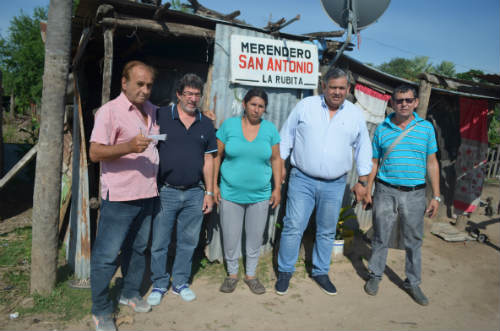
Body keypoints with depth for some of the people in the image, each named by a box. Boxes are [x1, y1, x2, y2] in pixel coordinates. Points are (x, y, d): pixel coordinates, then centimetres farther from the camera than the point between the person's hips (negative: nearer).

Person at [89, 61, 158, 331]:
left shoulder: (152, 111, 12)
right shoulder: (109, 111, -10)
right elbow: (95, 153, -15)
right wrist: (129, 147, -31)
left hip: (147, 194, 7)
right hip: (119, 197, -7)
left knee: (137, 248, 19)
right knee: (106, 255, 1)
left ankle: (130, 293, 37)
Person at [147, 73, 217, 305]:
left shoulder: (206, 124, 8)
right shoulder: (161, 117, -2)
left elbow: (208, 160, 11)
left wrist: (209, 192, 8)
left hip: (194, 193, 3)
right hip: (165, 191, -3)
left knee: (188, 242, 12)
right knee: (159, 243, 6)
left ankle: (180, 282, 30)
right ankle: (159, 284, 26)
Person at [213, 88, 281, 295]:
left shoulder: (270, 129, 2)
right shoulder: (229, 125, -2)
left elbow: (275, 160, 6)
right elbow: (217, 156, 1)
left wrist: (277, 188, 2)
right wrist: (214, 185, -2)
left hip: (260, 195, 1)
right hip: (230, 194, -1)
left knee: (255, 237, 12)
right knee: (230, 237, 7)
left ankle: (251, 274, 31)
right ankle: (232, 274, 29)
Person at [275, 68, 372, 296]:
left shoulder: (356, 114, 5)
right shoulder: (304, 106, 0)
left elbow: (363, 149, 12)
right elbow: (286, 137, 7)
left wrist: (362, 181, 9)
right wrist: (280, 165, 2)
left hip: (335, 185, 2)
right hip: (302, 180, -2)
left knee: (327, 232, 12)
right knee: (293, 227, -1)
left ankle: (320, 272, 30)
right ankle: (285, 272, 17)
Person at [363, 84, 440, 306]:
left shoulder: (426, 128, 3)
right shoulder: (382, 129, 3)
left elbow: (432, 163, 6)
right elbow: (374, 163, 8)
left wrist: (436, 196, 3)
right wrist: (368, 192, 6)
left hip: (415, 194, 1)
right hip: (386, 192, 0)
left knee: (414, 241, 11)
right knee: (380, 238, 8)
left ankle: (413, 283, 28)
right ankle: (375, 276, 27)